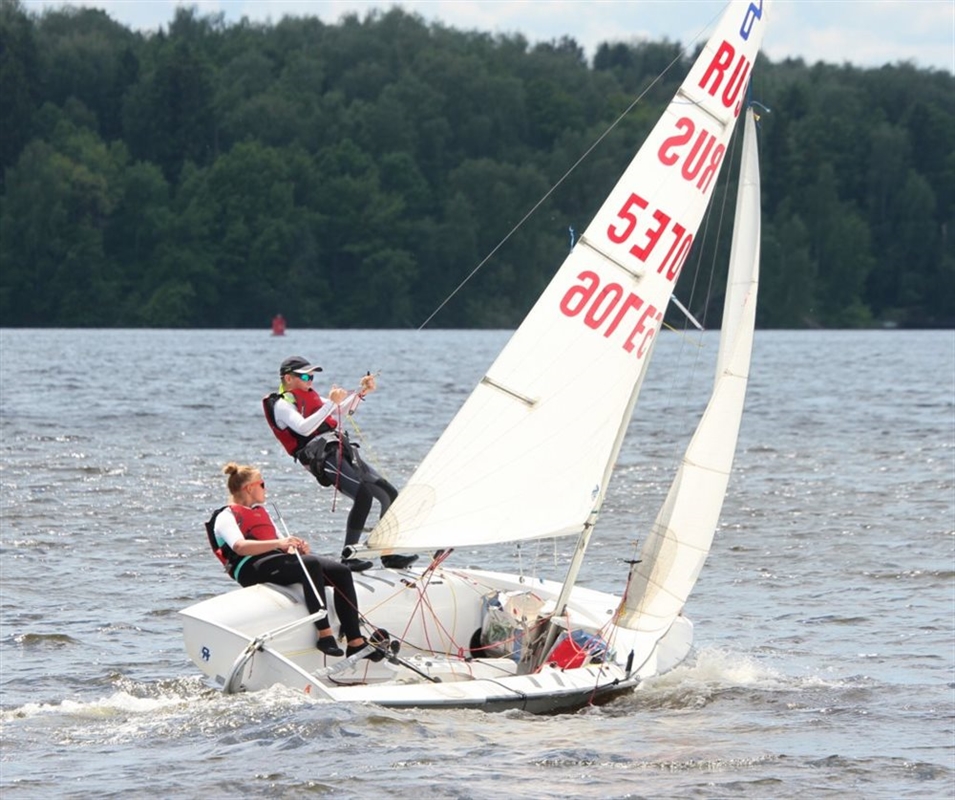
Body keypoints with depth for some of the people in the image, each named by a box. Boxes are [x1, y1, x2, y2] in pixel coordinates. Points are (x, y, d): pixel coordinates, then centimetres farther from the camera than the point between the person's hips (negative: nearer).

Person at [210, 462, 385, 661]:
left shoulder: (261, 511, 31)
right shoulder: (227, 516, 4)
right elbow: (239, 547, -16)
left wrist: (297, 547, 2)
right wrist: (279, 543, -26)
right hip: (253, 568, -8)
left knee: (341, 571, -11)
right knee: (310, 564, -35)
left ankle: (355, 643, -19)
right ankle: (325, 635, -40)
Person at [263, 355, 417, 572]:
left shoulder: (310, 397, 29)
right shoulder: (282, 404, 1)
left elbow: (340, 412, 34)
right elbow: (304, 428, -16)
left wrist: (360, 393, 19)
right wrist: (331, 403, -16)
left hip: (343, 451, 9)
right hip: (323, 455, -9)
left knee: (390, 494, 3)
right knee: (364, 495, -28)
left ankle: (389, 555, 7)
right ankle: (348, 556, -25)